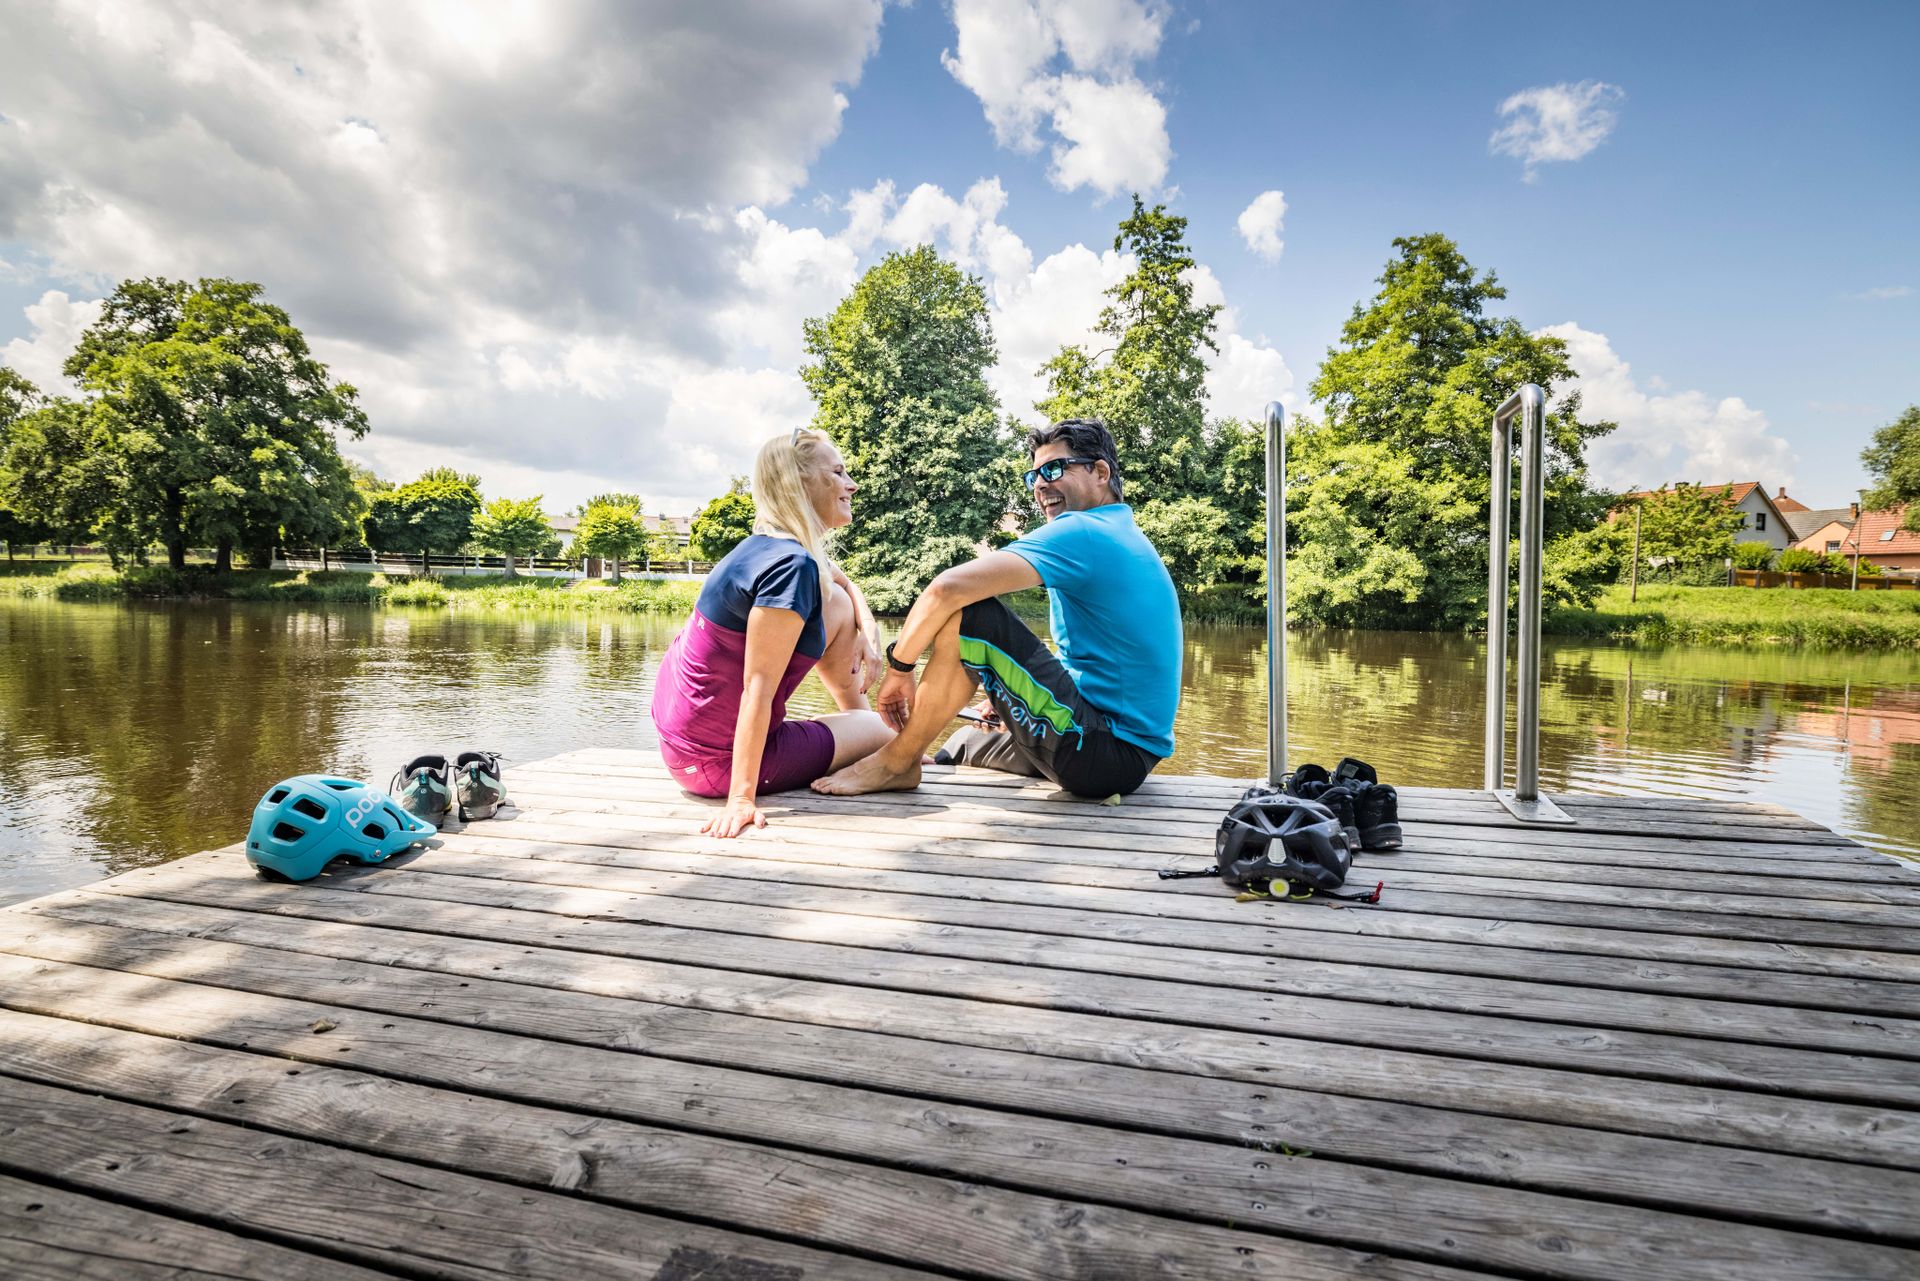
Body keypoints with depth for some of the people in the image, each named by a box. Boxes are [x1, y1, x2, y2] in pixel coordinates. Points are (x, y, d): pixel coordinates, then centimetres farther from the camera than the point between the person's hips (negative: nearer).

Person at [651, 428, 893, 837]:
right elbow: (758, 687, -28)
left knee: (837, 604, 12)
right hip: (719, 758, -9)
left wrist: (869, 630, 7)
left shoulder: (766, 545, 4)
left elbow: (845, 582, 25)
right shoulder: (792, 564, -25)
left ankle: (857, 715, 28)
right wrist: (741, 798, -28)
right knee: (884, 730, 9)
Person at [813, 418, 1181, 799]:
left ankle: (896, 763, -6)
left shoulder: (1082, 532, -13)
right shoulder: (1130, 540, 17)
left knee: (967, 614, -16)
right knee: (964, 743, 26)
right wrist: (1012, 699, 19)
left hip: (1104, 752, -10)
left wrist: (898, 667, -9)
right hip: (1134, 753, 10)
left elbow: (948, 588, -24)